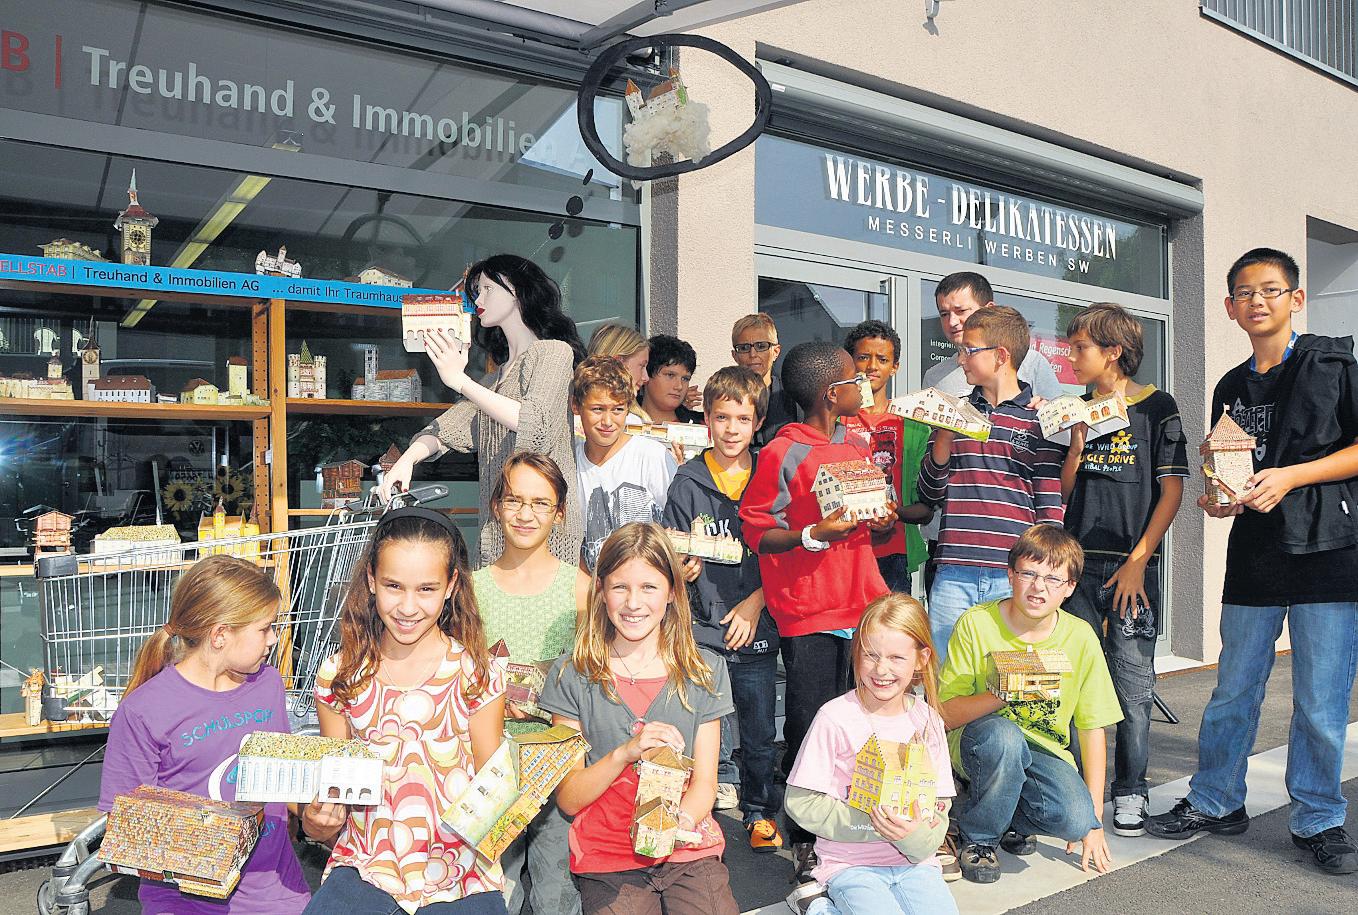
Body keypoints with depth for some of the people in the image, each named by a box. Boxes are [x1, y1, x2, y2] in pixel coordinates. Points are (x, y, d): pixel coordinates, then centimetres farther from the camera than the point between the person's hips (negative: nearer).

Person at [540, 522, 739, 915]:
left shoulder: (705, 671, 5)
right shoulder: (573, 675, -1)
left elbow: (704, 784, 4)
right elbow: (568, 800, -1)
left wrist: (679, 824, -17)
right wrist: (624, 753, -18)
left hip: (689, 851, 1)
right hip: (607, 859, -1)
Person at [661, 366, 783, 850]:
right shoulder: (688, 481, 1)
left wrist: (755, 602, -7)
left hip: (756, 625, 1)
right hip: (702, 627, -1)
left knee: (759, 733, 12)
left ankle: (760, 813, 32)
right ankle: (721, 782, 26)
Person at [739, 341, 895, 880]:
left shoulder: (856, 446, 14)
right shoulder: (783, 453, -9)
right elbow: (756, 532, -9)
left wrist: (882, 523, 2)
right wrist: (813, 535, -23)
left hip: (862, 605, 6)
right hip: (808, 615, -6)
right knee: (810, 732, 1)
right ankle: (805, 843, 17)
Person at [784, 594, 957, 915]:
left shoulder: (927, 721, 1)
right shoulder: (835, 717, -12)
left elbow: (939, 809, 2)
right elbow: (800, 802, -12)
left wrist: (915, 836, -20)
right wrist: (875, 826, -19)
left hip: (914, 861, 4)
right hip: (852, 862, -4)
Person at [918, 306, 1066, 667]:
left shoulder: (1038, 419, 3)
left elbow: (1051, 505, 2)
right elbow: (930, 495, 11)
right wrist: (944, 441, -5)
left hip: (1016, 576, -3)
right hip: (953, 574, 3)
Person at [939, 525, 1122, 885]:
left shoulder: (1080, 638, -6)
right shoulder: (976, 624, -14)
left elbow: (1092, 729, 0)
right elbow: (946, 716, -13)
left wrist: (1094, 820, -3)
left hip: (1044, 752, 2)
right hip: (977, 743, -2)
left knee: (1076, 820, -27)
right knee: (1003, 735, -36)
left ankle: (1012, 821, 10)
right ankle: (978, 838, -8)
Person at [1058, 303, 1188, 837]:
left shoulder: (1156, 407, -1)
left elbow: (1171, 493, -4)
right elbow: (1063, 494, 10)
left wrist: (1137, 562, -10)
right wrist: (1077, 444, -6)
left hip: (1132, 566, -4)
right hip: (1079, 563, 4)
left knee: (1133, 686, 1)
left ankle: (1130, 792, 15)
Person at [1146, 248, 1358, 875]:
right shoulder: (1231, 388, 15)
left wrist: (1290, 476, -15)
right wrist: (1216, 500, 0)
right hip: (1253, 555, 4)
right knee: (1233, 691, 10)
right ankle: (1215, 803, 24)